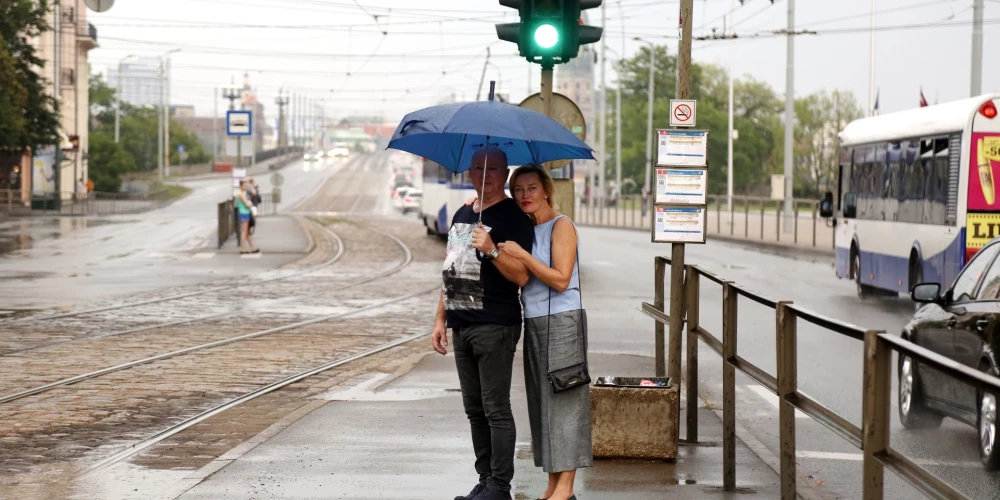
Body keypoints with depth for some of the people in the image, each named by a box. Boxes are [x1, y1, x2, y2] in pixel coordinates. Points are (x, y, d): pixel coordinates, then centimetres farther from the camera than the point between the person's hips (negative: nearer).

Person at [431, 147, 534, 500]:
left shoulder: (513, 217, -7)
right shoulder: (461, 215, 17)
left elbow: (521, 276, -15)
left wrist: (492, 250, -28)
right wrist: (441, 320, 19)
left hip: (495, 326, -8)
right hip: (461, 326, 8)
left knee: (496, 409, -7)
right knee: (474, 409, 10)